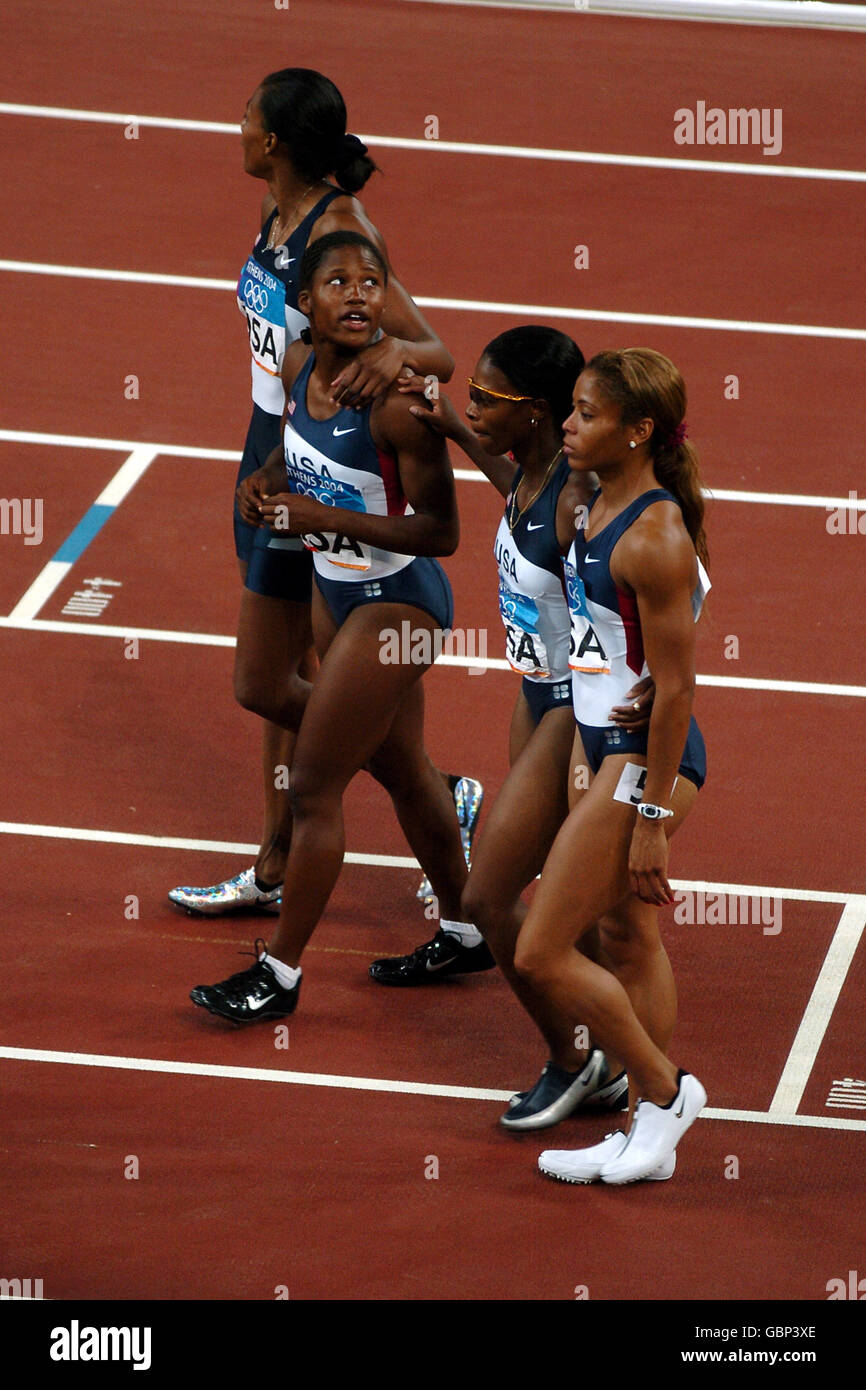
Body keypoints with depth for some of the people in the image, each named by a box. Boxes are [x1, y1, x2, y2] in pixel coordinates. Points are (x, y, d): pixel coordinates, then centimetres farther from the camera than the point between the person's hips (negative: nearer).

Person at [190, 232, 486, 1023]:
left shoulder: (397, 400, -28)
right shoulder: (301, 366, -5)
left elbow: (440, 531, -25)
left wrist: (326, 518, -28)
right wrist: (268, 480, -4)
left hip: (396, 602, -8)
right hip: (337, 588, 8)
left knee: (314, 787, -2)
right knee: (401, 770, 23)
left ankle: (280, 974, 11)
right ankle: (463, 930, 41)